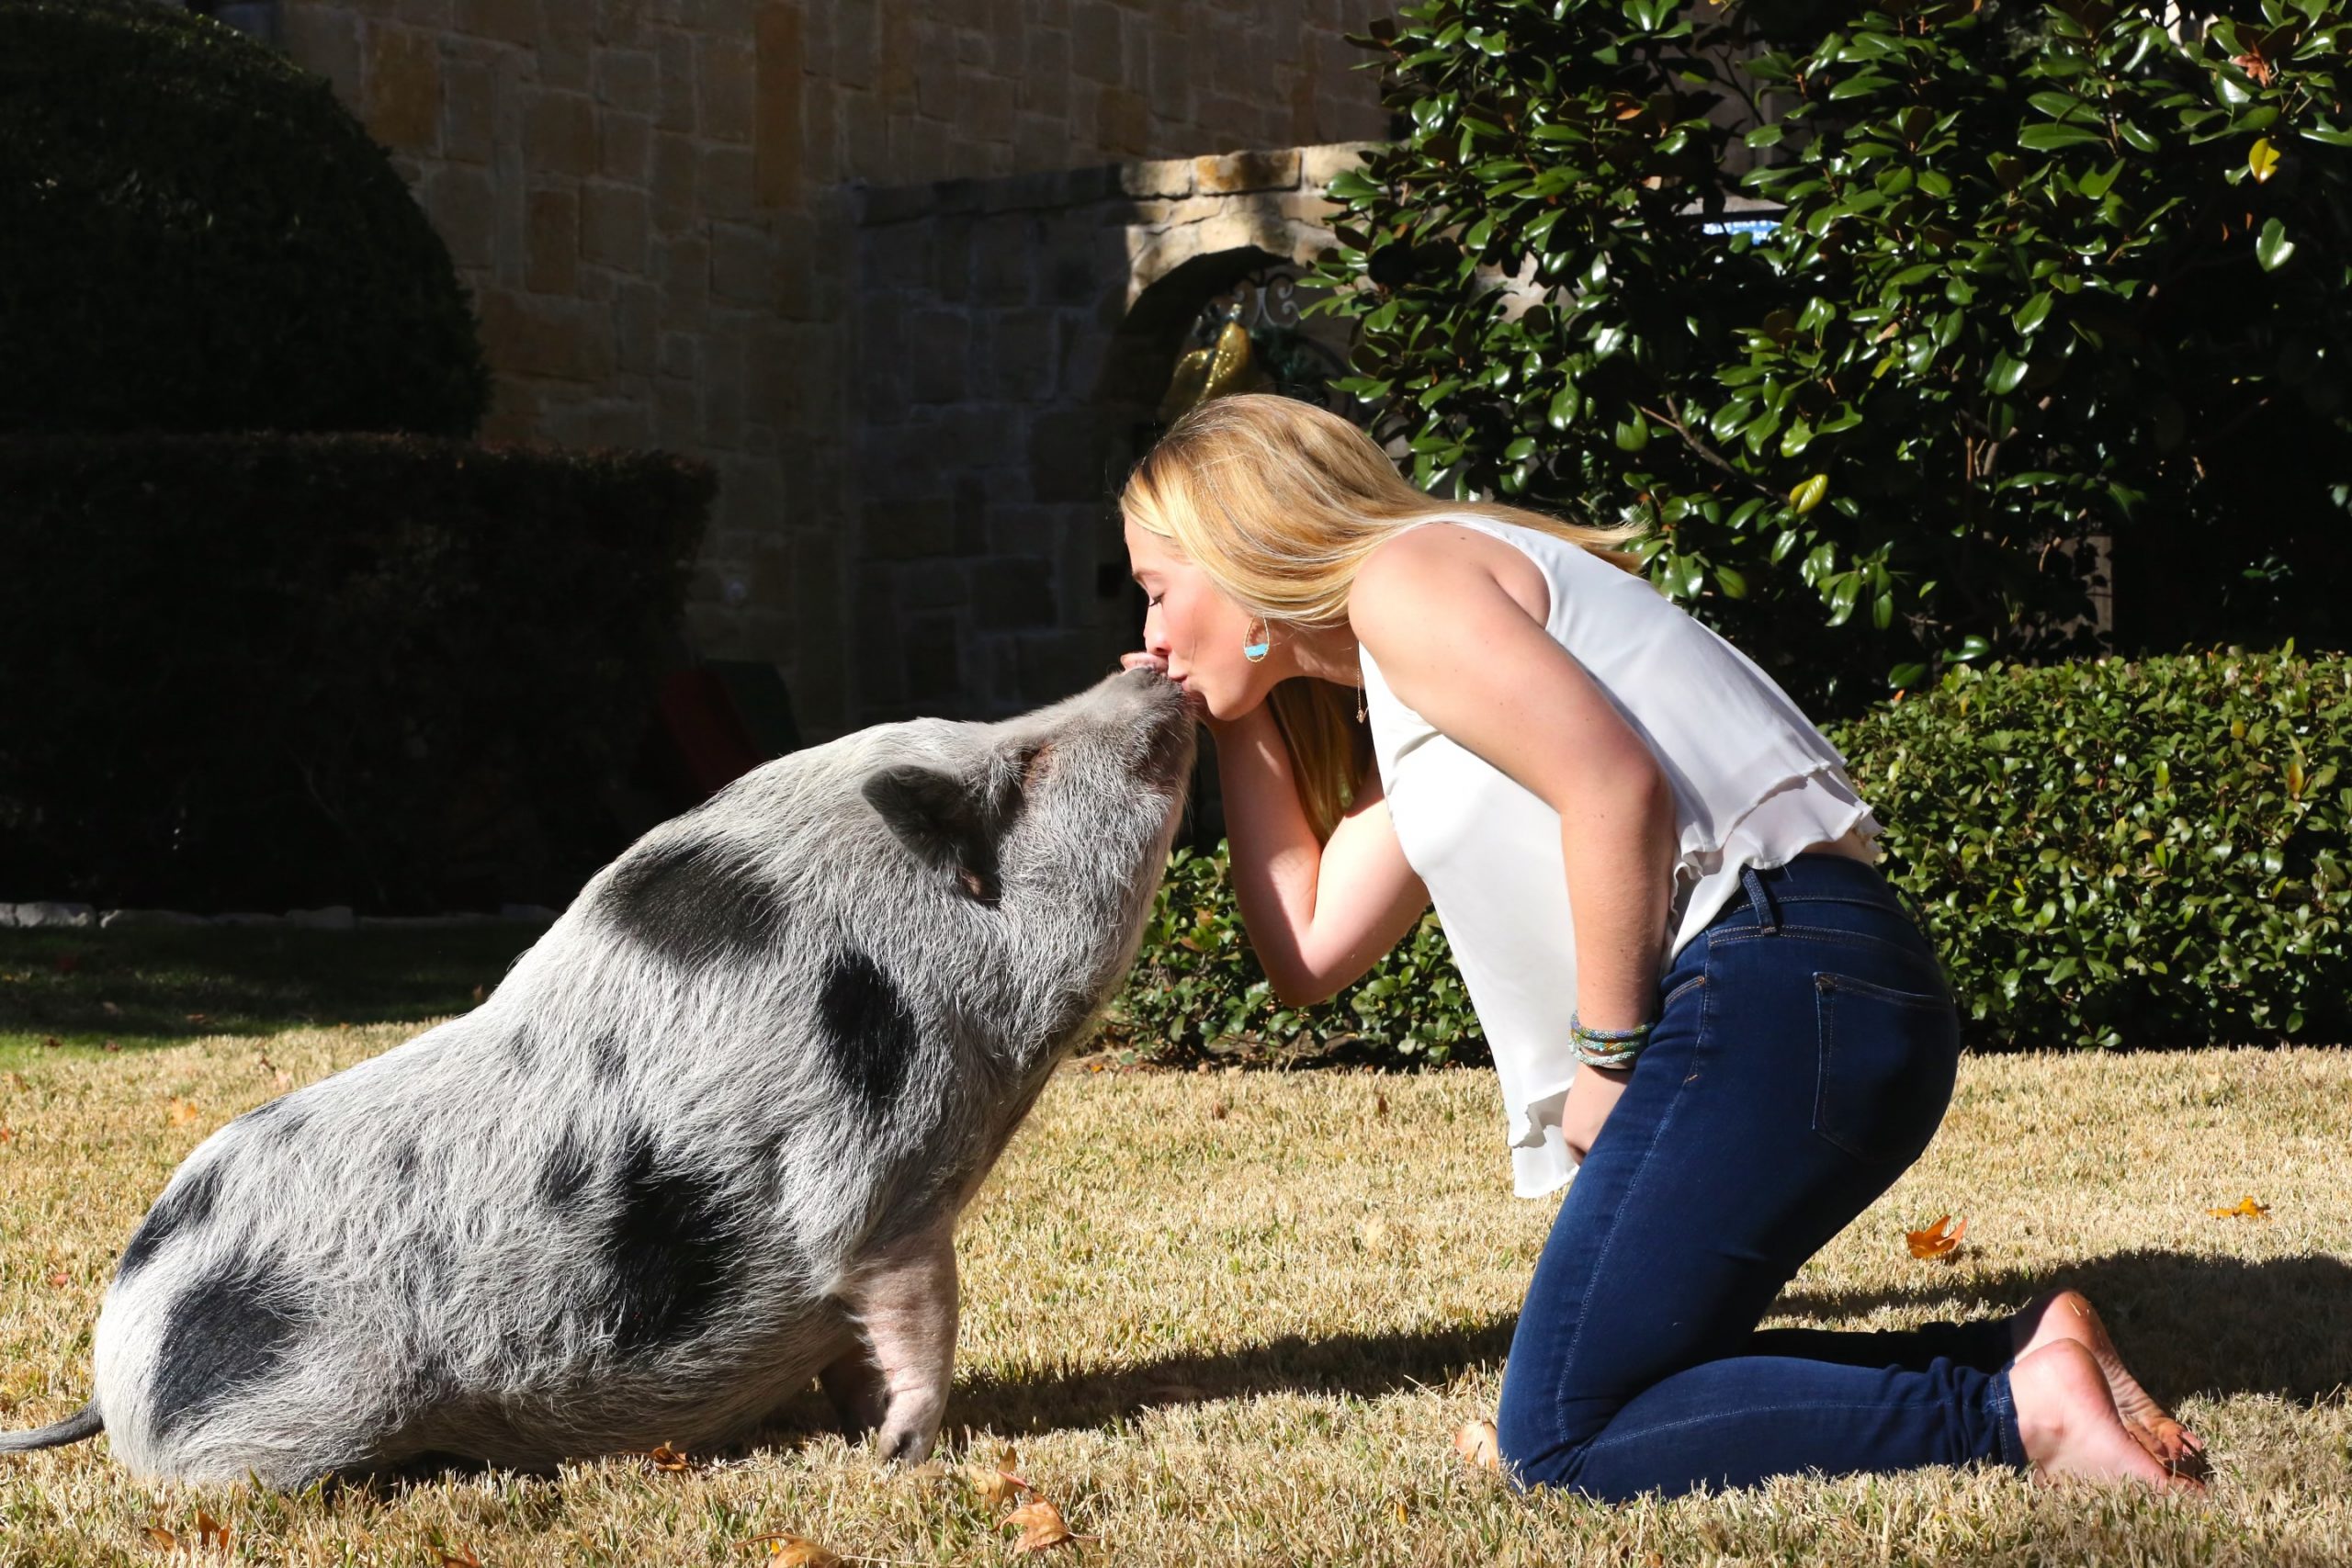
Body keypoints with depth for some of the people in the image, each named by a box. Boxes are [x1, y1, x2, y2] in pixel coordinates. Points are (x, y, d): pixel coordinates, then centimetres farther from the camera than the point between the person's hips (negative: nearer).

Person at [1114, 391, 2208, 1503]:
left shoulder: (1404, 574, -2)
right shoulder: (1401, 708, 28)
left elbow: (1616, 788, -15)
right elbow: (1310, 949, 25)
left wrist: (1609, 1057, -10)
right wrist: (1239, 725, 28)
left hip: (1774, 993, -11)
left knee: (1559, 1440, -9)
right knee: (1625, 1388, 15)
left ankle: (2020, 1413, -13)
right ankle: (2024, 1352, 9)